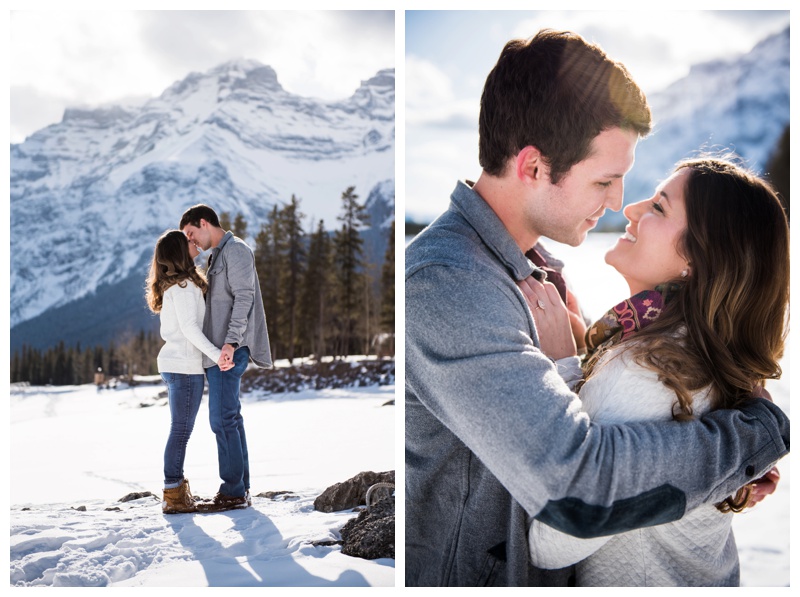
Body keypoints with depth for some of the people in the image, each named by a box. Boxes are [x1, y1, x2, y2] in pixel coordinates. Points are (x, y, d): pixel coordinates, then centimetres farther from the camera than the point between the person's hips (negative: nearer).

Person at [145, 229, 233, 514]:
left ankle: (177, 490, 20)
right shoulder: (184, 285, -14)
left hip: (171, 362, 10)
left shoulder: (171, 285, 16)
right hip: (185, 365, -10)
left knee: (180, 429, 14)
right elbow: (189, 326, -21)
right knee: (181, 430, -6)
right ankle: (174, 497, -2)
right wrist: (216, 353, -24)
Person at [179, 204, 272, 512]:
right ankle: (240, 487, 15)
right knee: (230, 418, 10)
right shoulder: (218, 255, 22)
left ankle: (233, 492, -4)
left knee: (222, 419, -9)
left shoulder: (236, 249, -8)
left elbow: (243, 298, -17)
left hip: (229, 350, -10)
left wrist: (231, 342, -26)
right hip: (217, 349, 10)